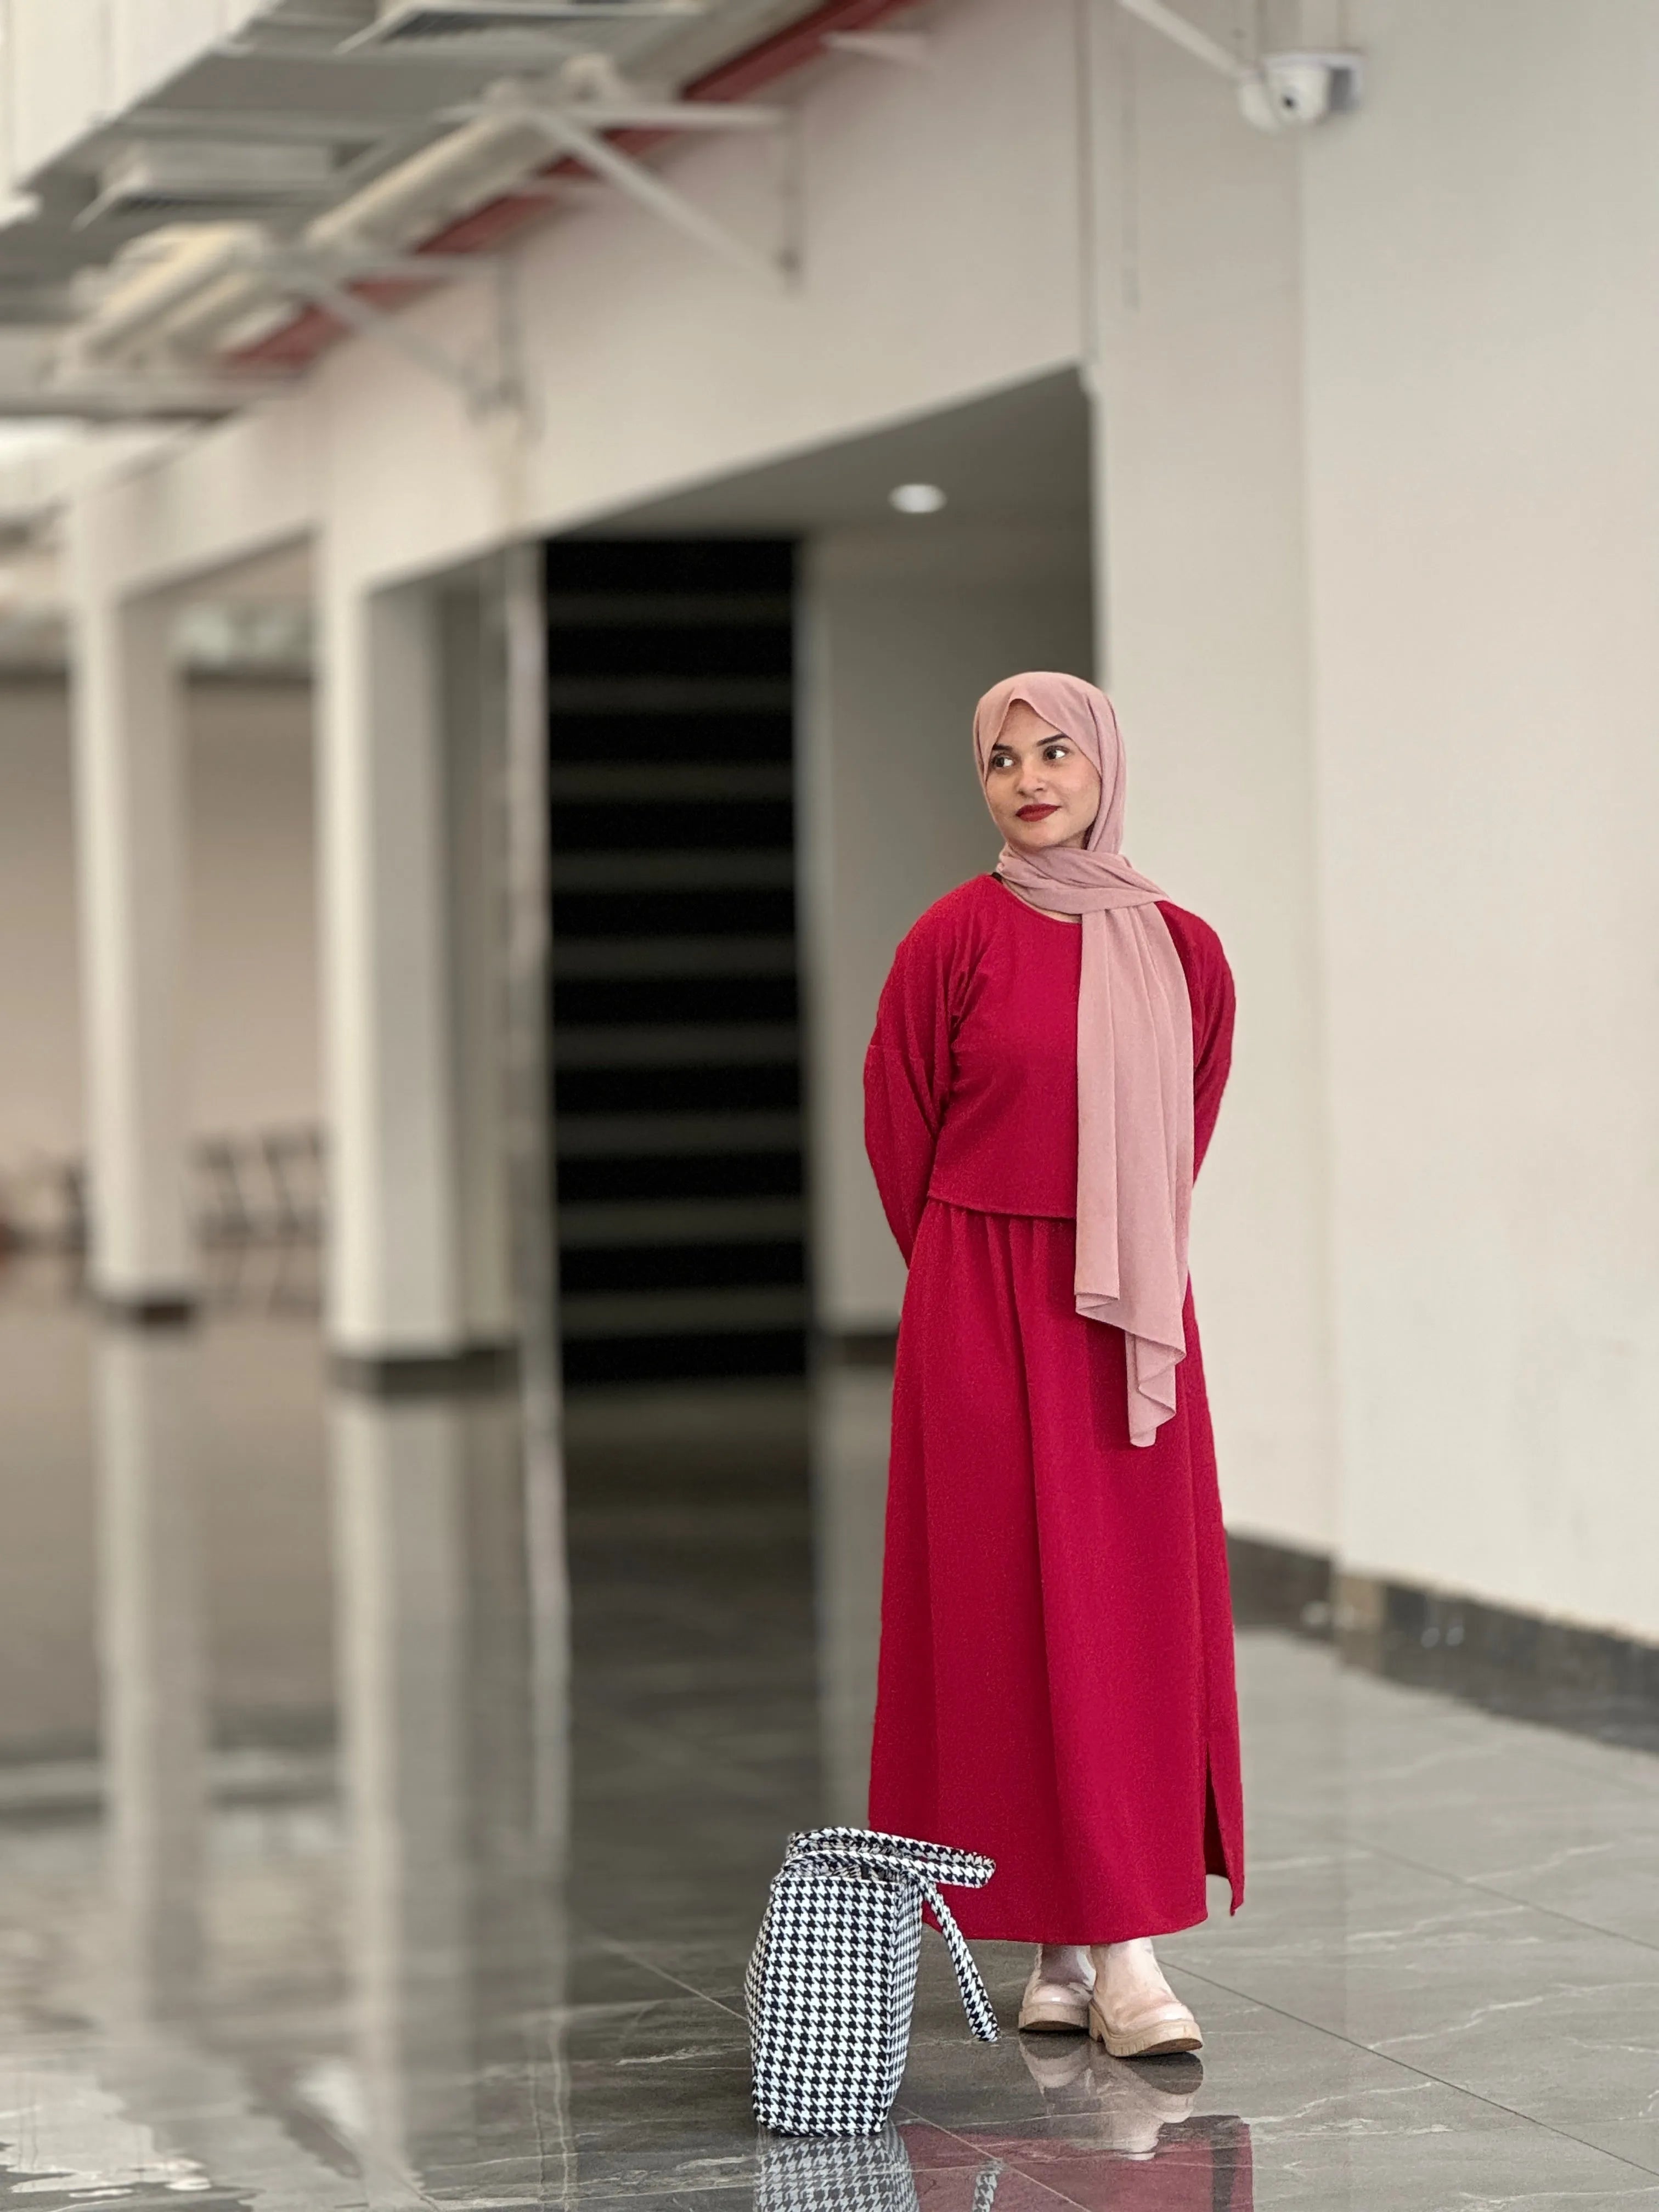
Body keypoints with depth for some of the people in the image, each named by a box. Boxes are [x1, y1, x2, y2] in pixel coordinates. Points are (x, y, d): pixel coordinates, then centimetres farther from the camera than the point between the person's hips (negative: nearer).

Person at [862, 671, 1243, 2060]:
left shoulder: (1183, 951, 5)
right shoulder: (962, 935, -5)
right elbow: (898, 1124, 3)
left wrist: (1129, 1272, 14)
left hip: (1132, 1322, 4)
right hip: (988, 1320, -4)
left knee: (1145, 1618, 3)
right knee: (1027, 1615, -5)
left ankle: (1090, 1940, 11)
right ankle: (1091, 1948, -4)